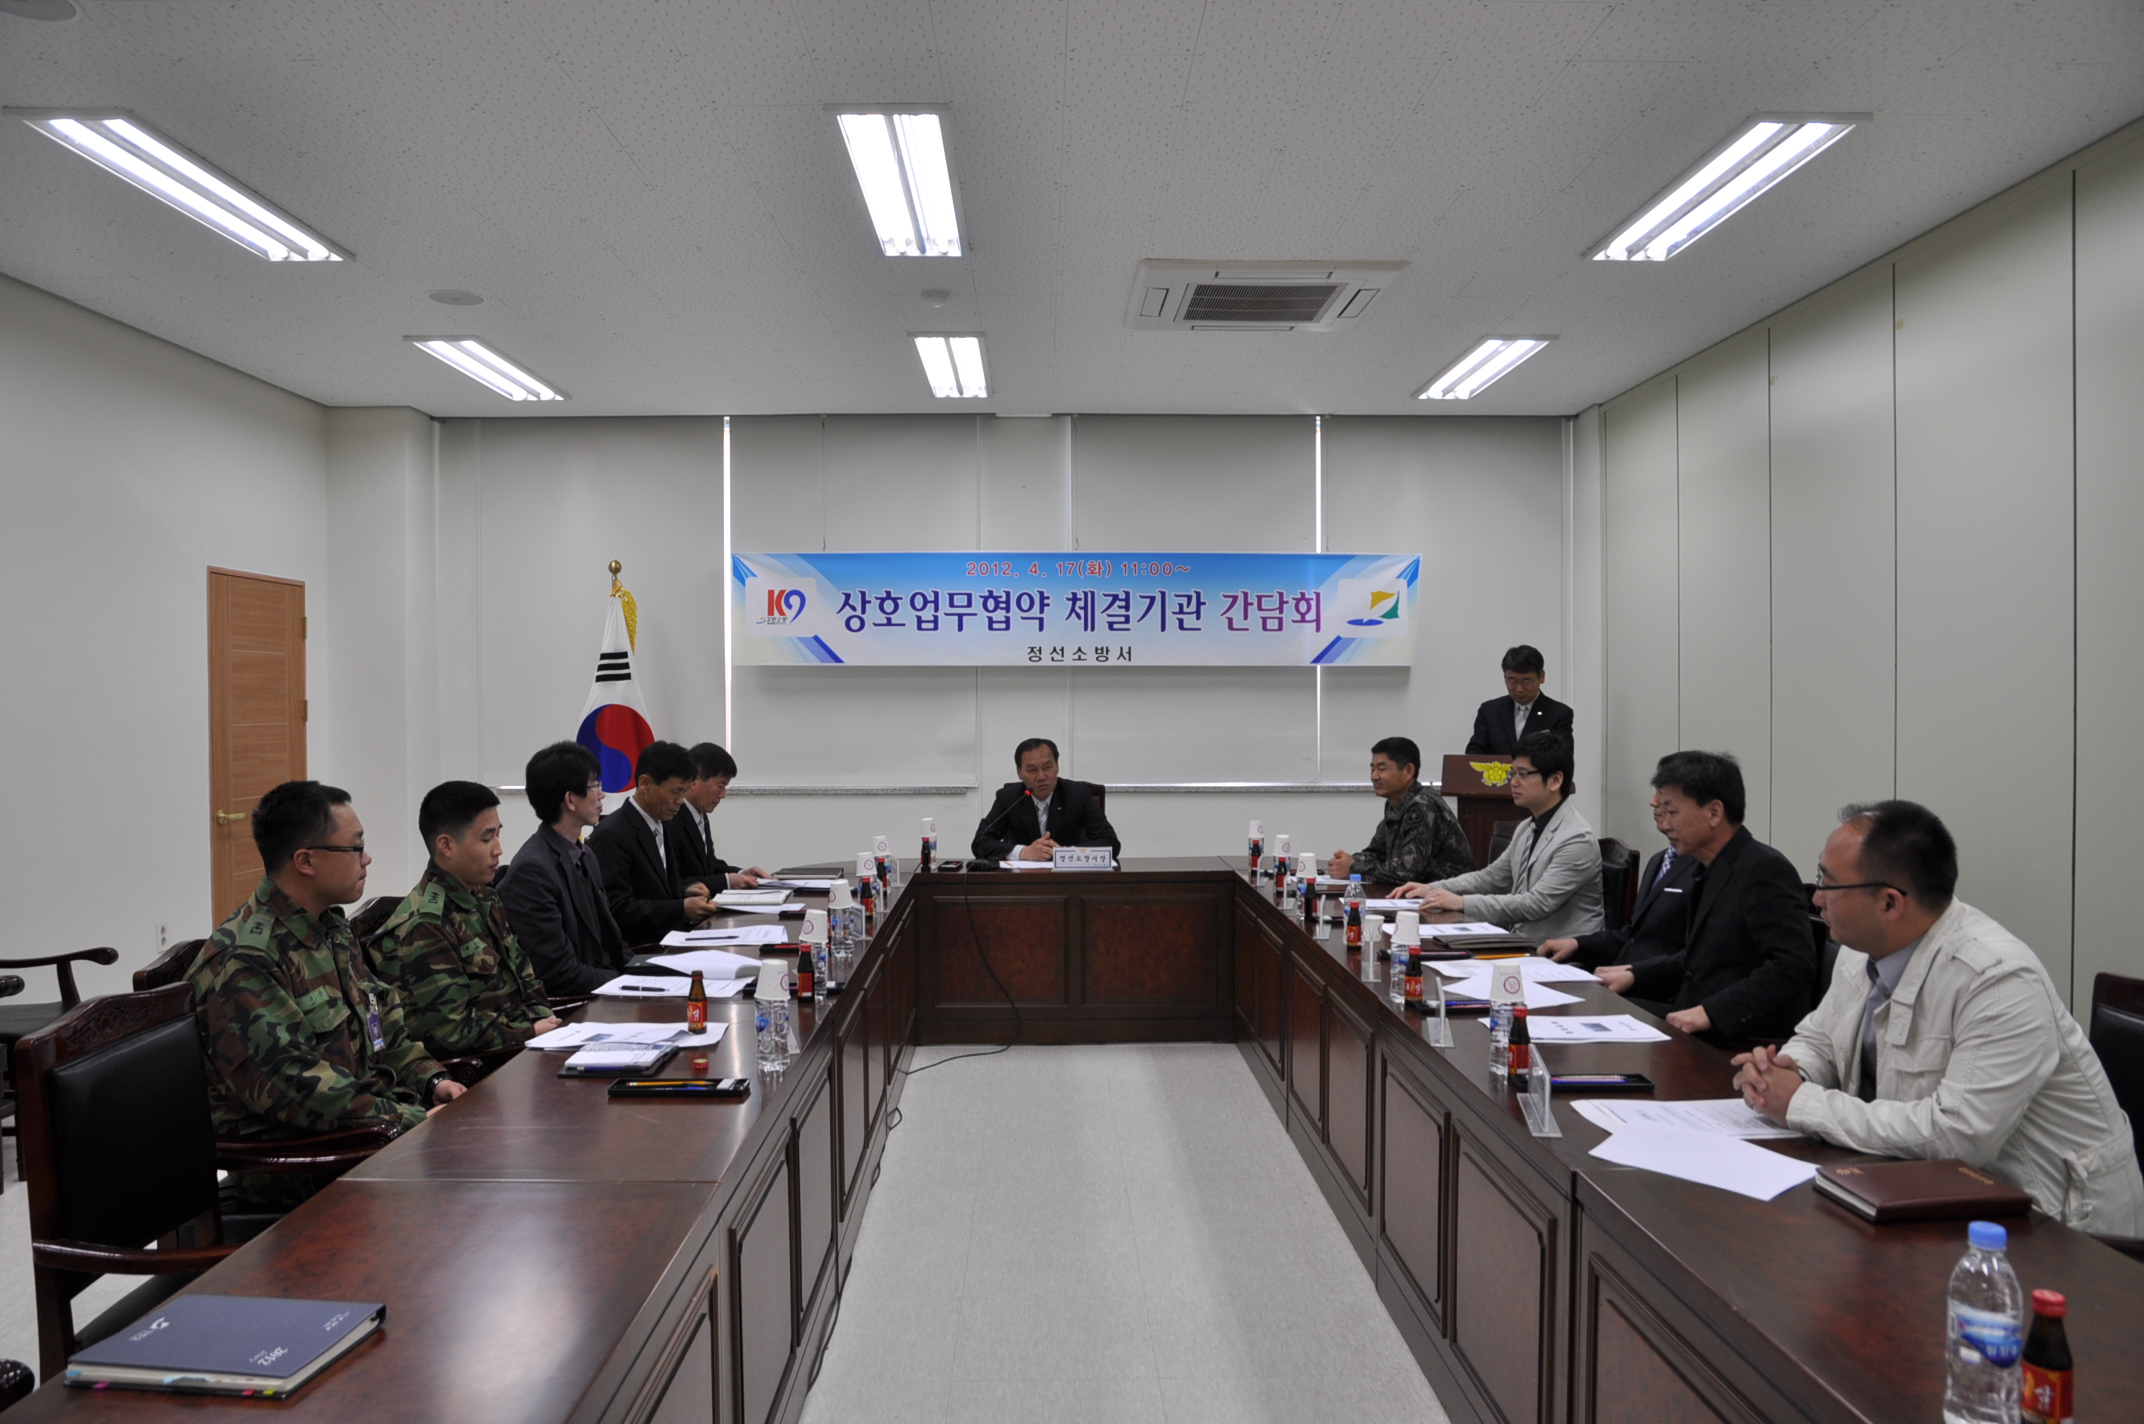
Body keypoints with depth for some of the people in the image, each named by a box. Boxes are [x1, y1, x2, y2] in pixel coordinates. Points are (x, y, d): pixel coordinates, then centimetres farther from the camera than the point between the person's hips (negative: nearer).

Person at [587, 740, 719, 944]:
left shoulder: (657, 826, 13)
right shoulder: (612, 835, -13)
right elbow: (616, 910, -17)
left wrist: (684, 891, 4)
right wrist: (682, 909, -20)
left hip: (665, 939, 9)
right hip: (634, 949, -9)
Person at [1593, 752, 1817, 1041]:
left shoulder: (1765, 870, -15)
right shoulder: (1714, 869, 13)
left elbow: (1793, 965, -24)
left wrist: (1711, 1012, -28)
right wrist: (1635, 975, 9)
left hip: (1747, 1039, -9)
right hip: (1696, 1022, 9)